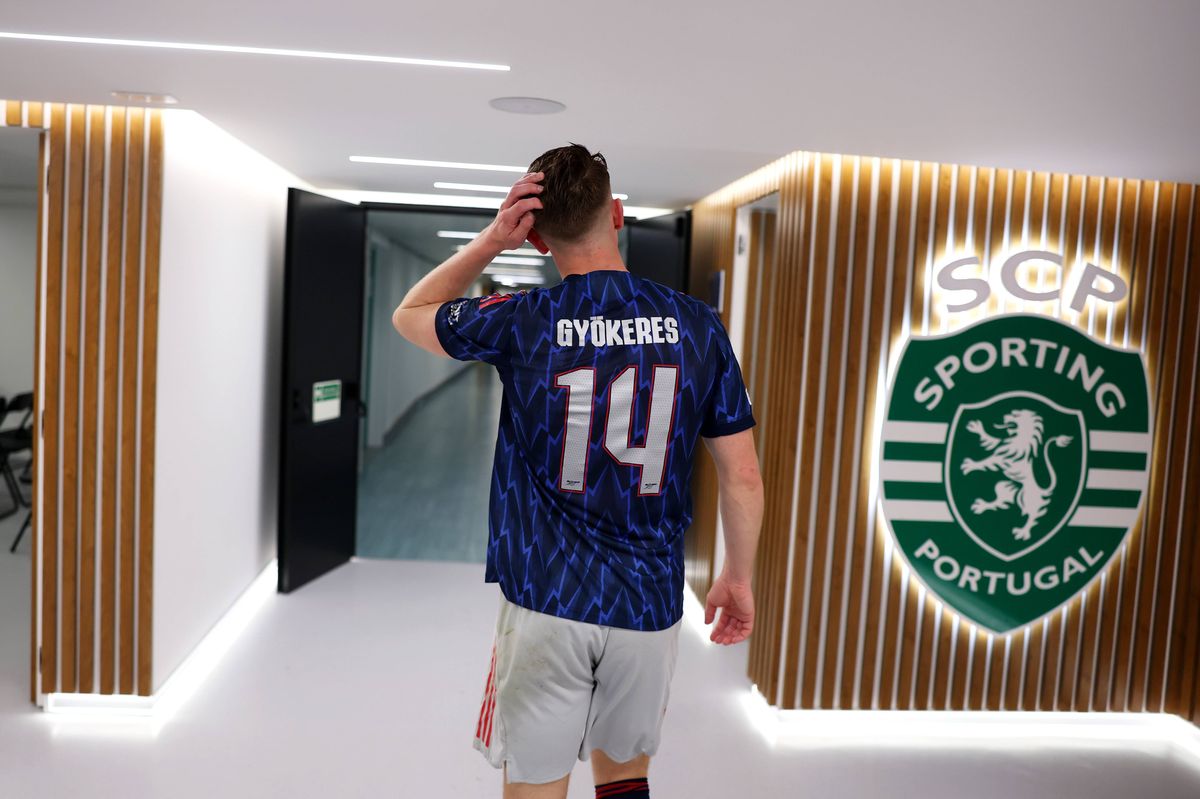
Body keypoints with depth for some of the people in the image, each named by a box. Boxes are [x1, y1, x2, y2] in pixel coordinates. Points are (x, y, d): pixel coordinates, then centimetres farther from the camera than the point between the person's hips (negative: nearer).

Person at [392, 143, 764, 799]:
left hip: (546, 603, -2)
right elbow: (743, 479, 0)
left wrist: (492, 240, 2)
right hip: (649, 606, 3)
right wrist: (738, 578, 14)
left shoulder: (521, 323, -10)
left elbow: (409, 314, 11)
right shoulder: (696, 325, -5)